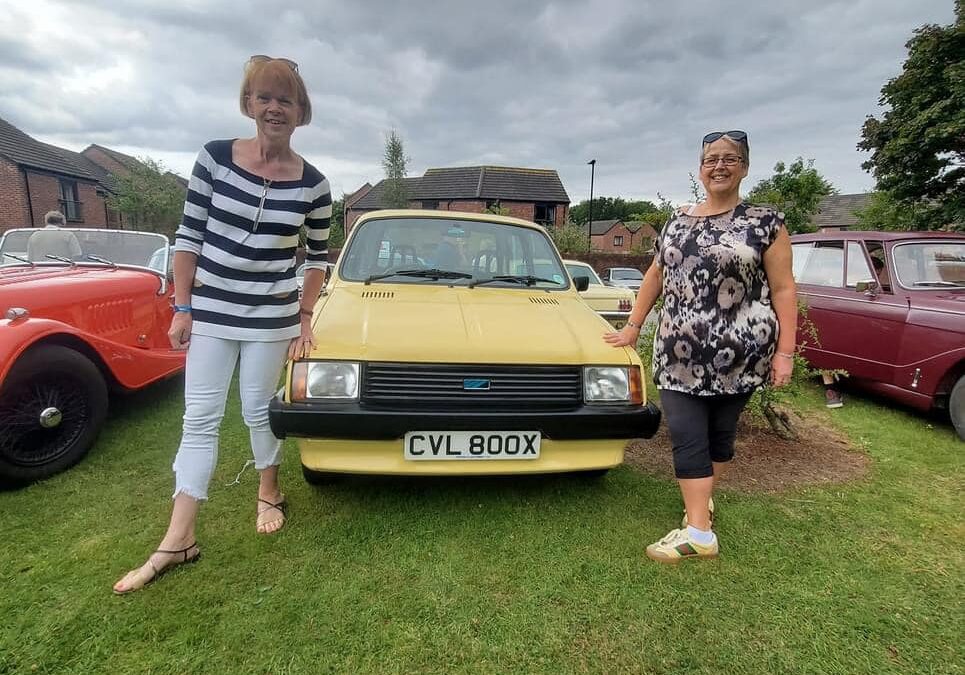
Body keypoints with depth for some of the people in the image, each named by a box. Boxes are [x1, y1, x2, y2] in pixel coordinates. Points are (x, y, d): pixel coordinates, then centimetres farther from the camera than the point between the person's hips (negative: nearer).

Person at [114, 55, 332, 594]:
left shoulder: (312, 184, -4)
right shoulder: (215, 157, -4)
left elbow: (318, 256, 4)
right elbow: (189, 236, 0)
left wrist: (305, 318, 1)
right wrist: (182, 307, -2)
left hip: (271, 316, -1)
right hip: (209, 311, 1)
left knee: (259, 410, 10)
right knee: (200, 419, 5)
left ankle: (269, 494, 35)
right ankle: (178, 540, 15)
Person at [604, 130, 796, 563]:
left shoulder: (765, 223, 1)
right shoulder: (677, 221, 13)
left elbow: (783, 290, -1)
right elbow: (655, 276, 19)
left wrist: (785, 352, -8)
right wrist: (633, 326, 16)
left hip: (736, 353, -3)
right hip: (679, 353, 3)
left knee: (719, 433, 10)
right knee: (686, 437, -1)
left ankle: (702, 498, 33)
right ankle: (699, 532, 7)